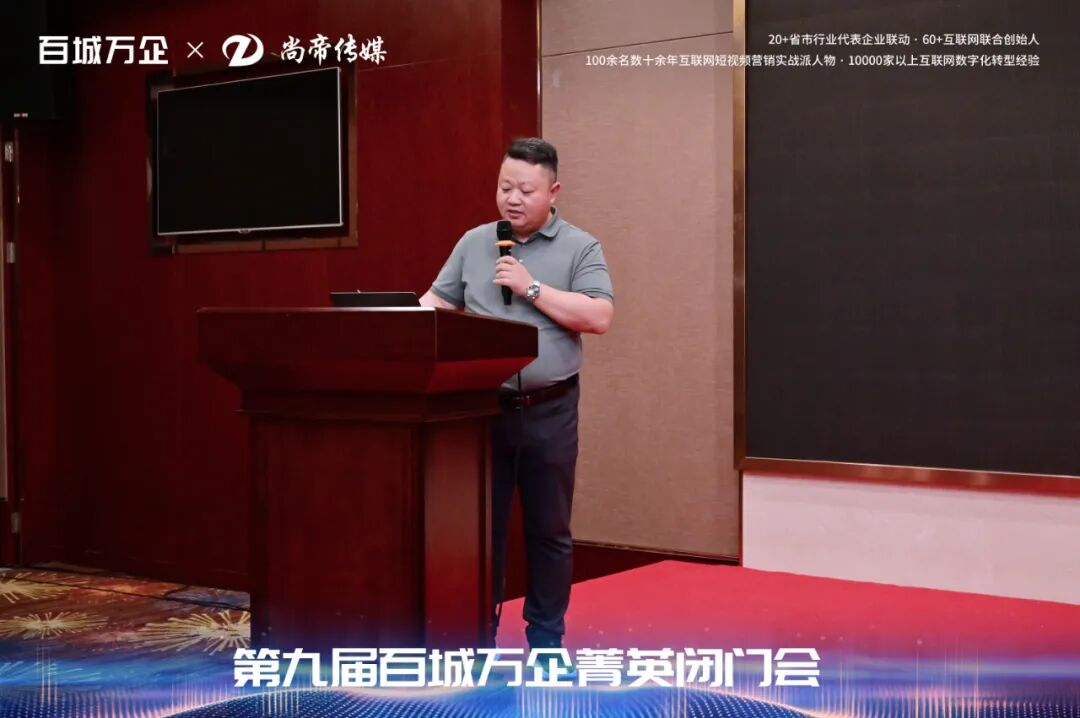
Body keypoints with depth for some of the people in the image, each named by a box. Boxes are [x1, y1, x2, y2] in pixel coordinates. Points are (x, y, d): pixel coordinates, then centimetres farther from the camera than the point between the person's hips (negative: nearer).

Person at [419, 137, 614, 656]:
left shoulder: (580, 248, 0)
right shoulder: (473, 243, 10)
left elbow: (599, 318, -12)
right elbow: (437, 301, 10)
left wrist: (532, 288, -14)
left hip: (548, 411, -2)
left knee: (549, 529, 8)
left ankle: (546, 638, 20)